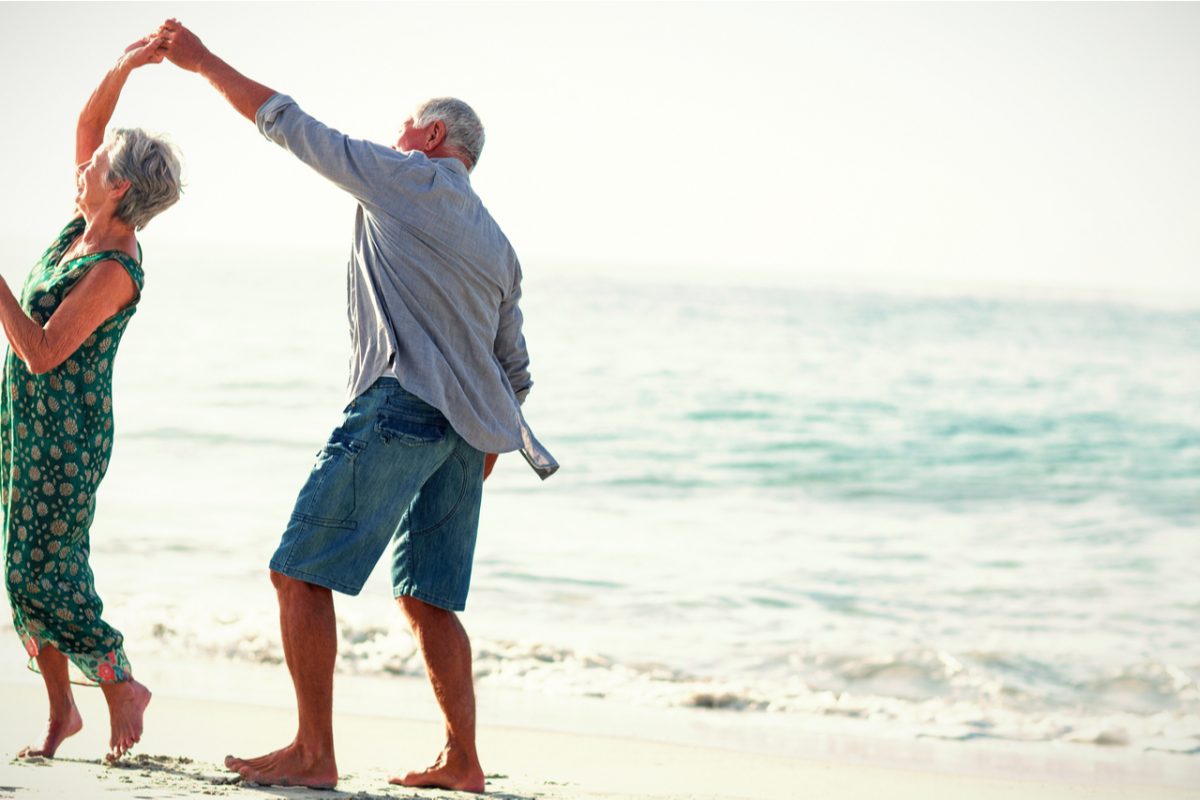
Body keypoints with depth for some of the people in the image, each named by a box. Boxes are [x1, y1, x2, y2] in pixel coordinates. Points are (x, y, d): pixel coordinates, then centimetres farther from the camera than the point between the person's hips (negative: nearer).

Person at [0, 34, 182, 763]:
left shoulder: (114, 270, -21)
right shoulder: (91, 224, 3)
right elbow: (87, 127, 10)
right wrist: (123, 69, -4)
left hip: (64, 436, -9)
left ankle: (122, 686, 8)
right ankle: (61, 710, 17)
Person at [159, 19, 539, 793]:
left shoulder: (403, 178, 2)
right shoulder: (496, 244, 22)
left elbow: (288, 123, 4)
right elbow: (515, 369, 23)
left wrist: (205, 61, 14)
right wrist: (480, 454, 30)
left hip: (397, 405, -8)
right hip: (463, 432, 8)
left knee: (300, 573, -5)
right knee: (429, 600, 11)